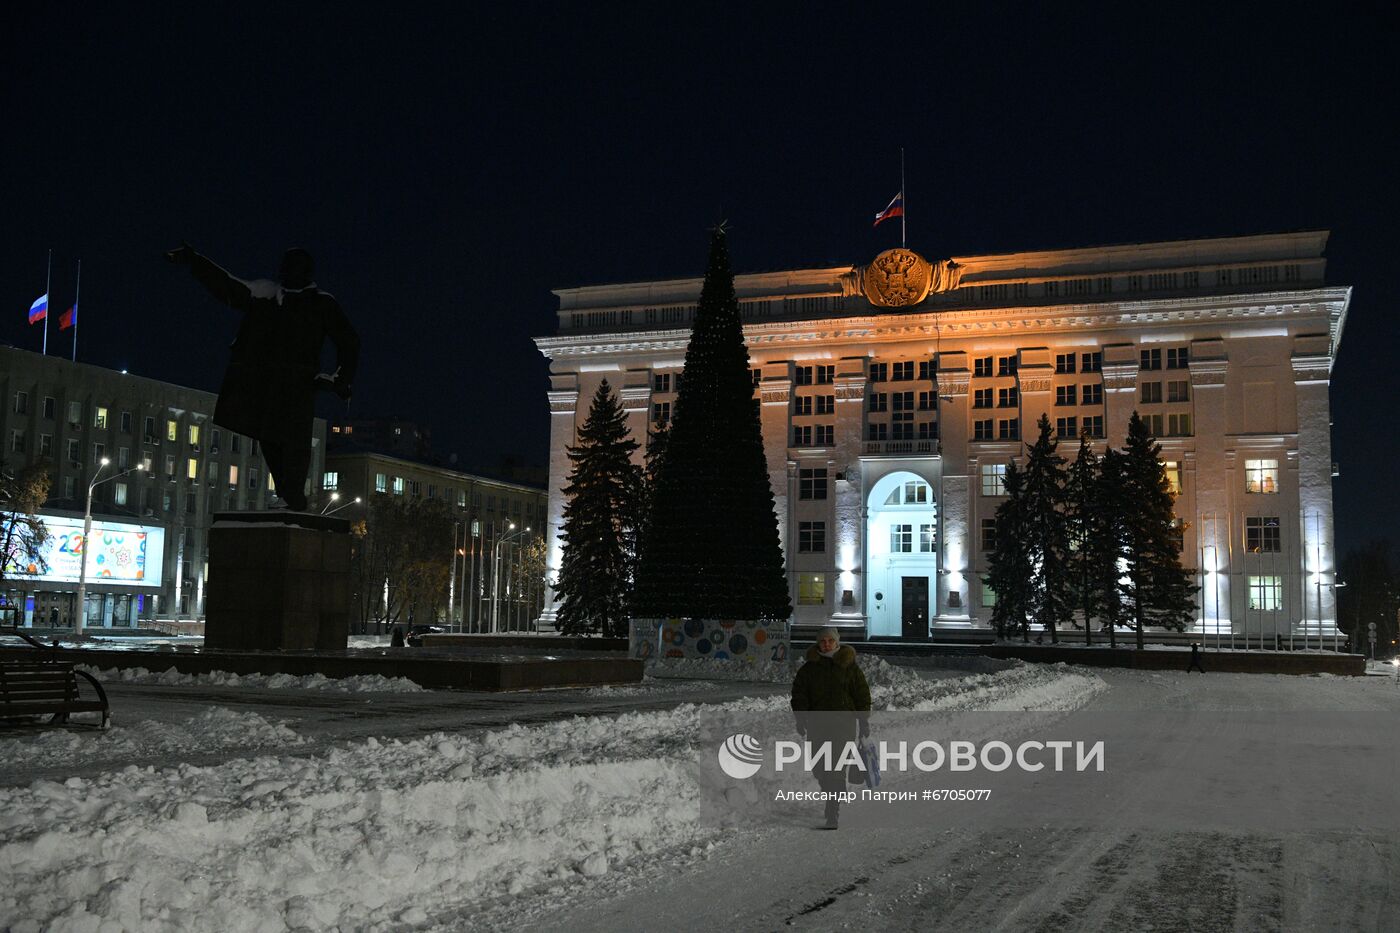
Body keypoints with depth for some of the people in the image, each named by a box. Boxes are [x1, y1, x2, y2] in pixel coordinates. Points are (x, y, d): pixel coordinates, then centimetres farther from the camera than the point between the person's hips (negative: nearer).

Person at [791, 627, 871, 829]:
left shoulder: (849, 666, 2)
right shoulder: (809, 667, 6)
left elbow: (862, 695, 6)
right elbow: (798, 693, 5)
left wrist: (864, 723, 4)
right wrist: (800, 719, -6)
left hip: (843, 724, -3)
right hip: (817, 725, 3)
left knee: (836, 769, -10)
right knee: (819, 768, 8)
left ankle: (833, 814, -8)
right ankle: (833, 797, 37)